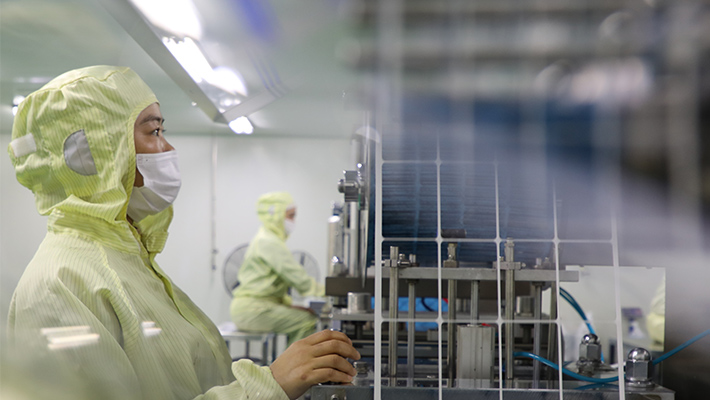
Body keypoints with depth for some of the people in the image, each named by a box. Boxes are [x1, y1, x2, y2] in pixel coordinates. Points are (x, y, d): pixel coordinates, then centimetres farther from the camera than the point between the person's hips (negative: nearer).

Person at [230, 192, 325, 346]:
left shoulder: (264, 240, 19)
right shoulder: (269, 243, -13)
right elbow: (299, 280, -17)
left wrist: (290, 304, 13)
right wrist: (325, 291, -5)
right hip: (250, 310, -10)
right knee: (309, 321, -17)